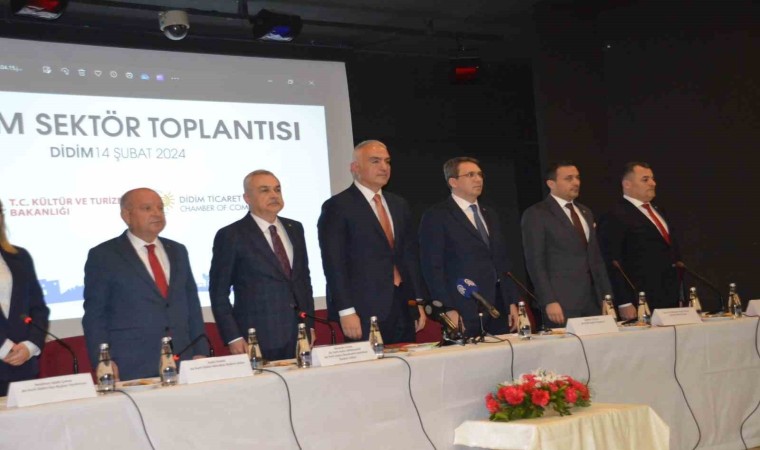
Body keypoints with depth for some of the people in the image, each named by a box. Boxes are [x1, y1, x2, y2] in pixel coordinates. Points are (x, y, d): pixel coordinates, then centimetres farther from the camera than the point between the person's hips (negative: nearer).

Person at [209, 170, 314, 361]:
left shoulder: (295, 229, 12)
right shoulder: (230, 236, -5)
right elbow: (219, 293, -3)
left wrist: (309, 324, 12)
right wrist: (233, 338, -9)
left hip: (298, 337, 5)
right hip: (257, 340, -5)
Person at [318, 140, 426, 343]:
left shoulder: (399, 205, 17)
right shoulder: (337, 207, -4)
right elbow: (334, 264, -10)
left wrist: (418, 302, 13)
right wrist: (346, 311, -15)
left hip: (403, 309, 6)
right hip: (363, 313, -6)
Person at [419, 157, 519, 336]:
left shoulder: (490, 215, 19)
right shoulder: (436, 217, -3)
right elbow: (432, 268, -8)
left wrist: (512, 302, 13)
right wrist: (448, 310, -14)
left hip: (499, 310, 6)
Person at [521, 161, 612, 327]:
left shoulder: (585, 213, 19)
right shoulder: (536, 214, -3)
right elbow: (535, 262, -8)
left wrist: (607, 296, 13)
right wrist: (549, 301, -15)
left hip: (593, 299, 6)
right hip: (561, 303, -6)